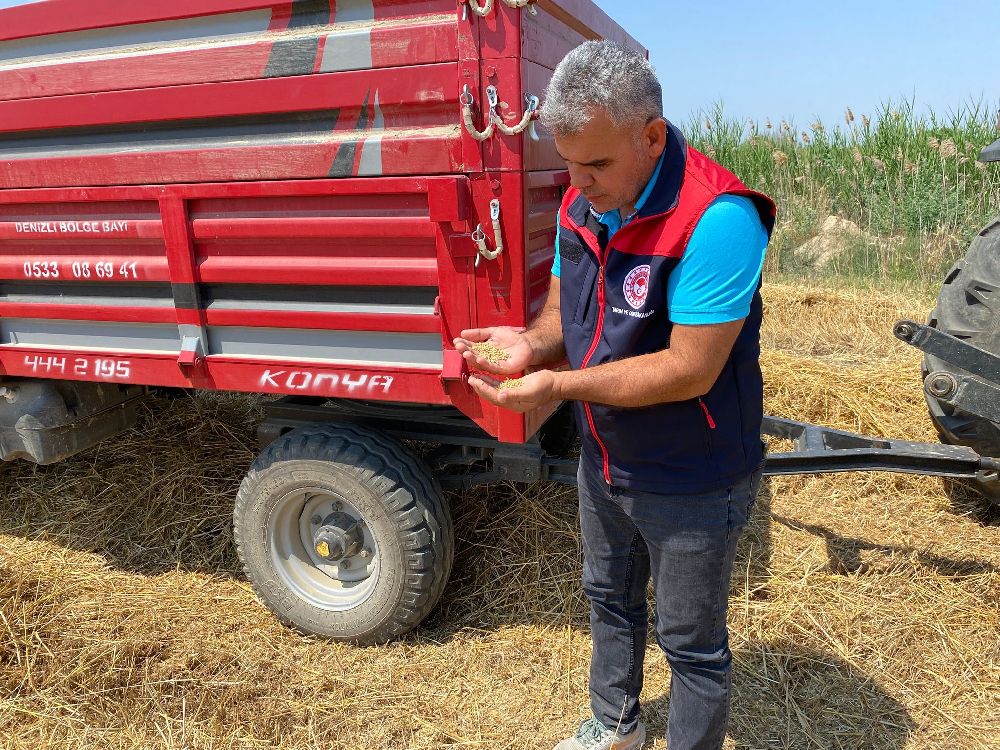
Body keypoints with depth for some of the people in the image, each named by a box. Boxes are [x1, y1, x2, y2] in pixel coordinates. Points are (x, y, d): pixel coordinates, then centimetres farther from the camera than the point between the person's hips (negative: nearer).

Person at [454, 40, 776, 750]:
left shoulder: (717, 217, -28)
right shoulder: (581, 205, -4)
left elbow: (690, 370, -30)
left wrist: (558, 384, -31)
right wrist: (530, 343, -17)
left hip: (690, 483, -8)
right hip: (604, 460, 8)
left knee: (691, 641, 14)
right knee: (609, 598, 27)